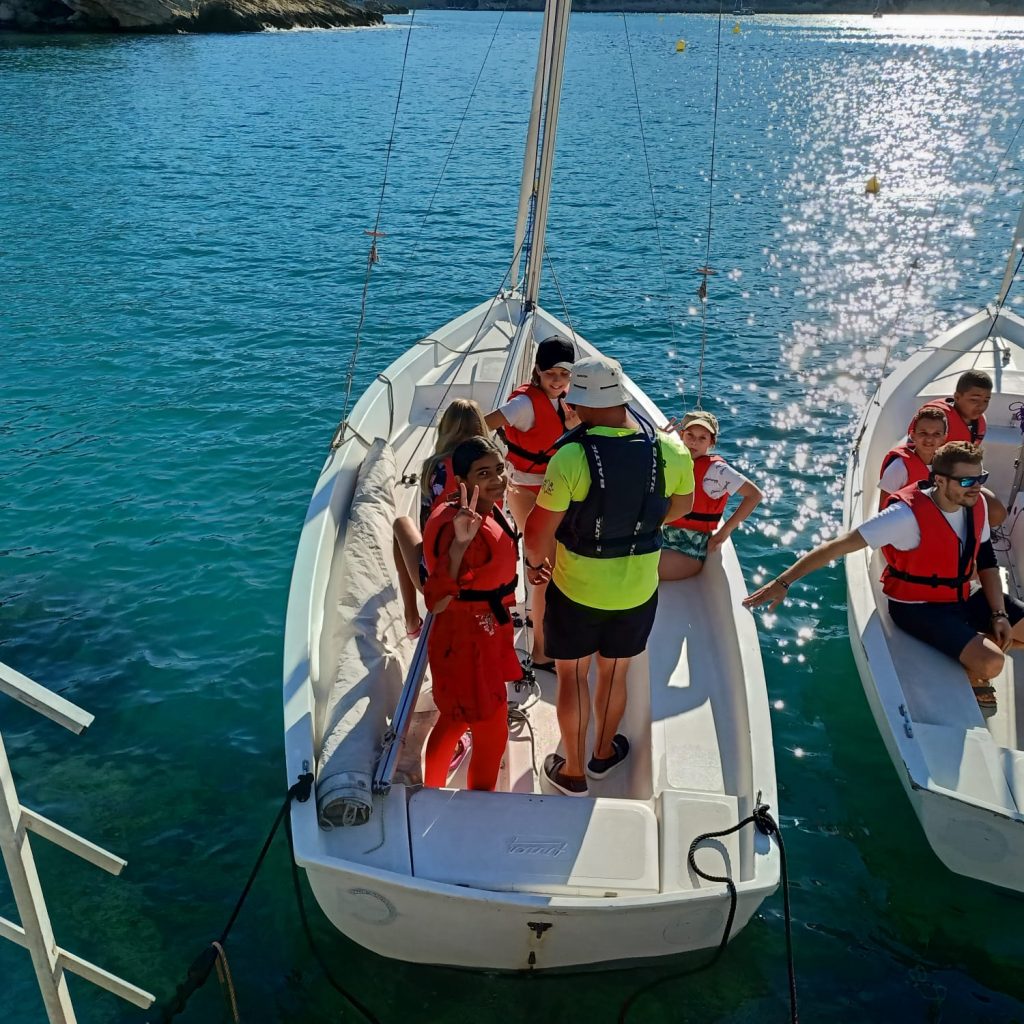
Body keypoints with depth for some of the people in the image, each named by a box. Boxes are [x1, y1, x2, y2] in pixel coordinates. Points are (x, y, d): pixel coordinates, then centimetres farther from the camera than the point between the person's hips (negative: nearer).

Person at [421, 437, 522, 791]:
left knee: (454, 721, 27)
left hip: (487, 633, 10)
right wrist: (459, 543, -51)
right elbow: (437, 601, -40)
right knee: (492, 735, 7)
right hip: (465, 641, -10)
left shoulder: (489, 511, -2)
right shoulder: (456, 525, -30)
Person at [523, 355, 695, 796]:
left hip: (576, 589, -3)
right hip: (639, 589, 4)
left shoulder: (571, 457, -27)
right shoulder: (670, 450, -14)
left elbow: (538, 532, -21)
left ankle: (572, 771, 33)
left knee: (572, 674, 18)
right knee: (614, 672, 24)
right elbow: (680, 507, 5)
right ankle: (604, 753, 47)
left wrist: (534, 563, 1)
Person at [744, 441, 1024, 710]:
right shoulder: (908, 514, -28)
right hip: (918, 607, -7)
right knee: (990, 664, -23)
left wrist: (999, 613, -5)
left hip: (964, 598, 7)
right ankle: (970, 675, 13)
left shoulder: (976, 504, -7)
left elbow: (986, 561, 6)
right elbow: (839, 546, -30)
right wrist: (782, 582, -34)